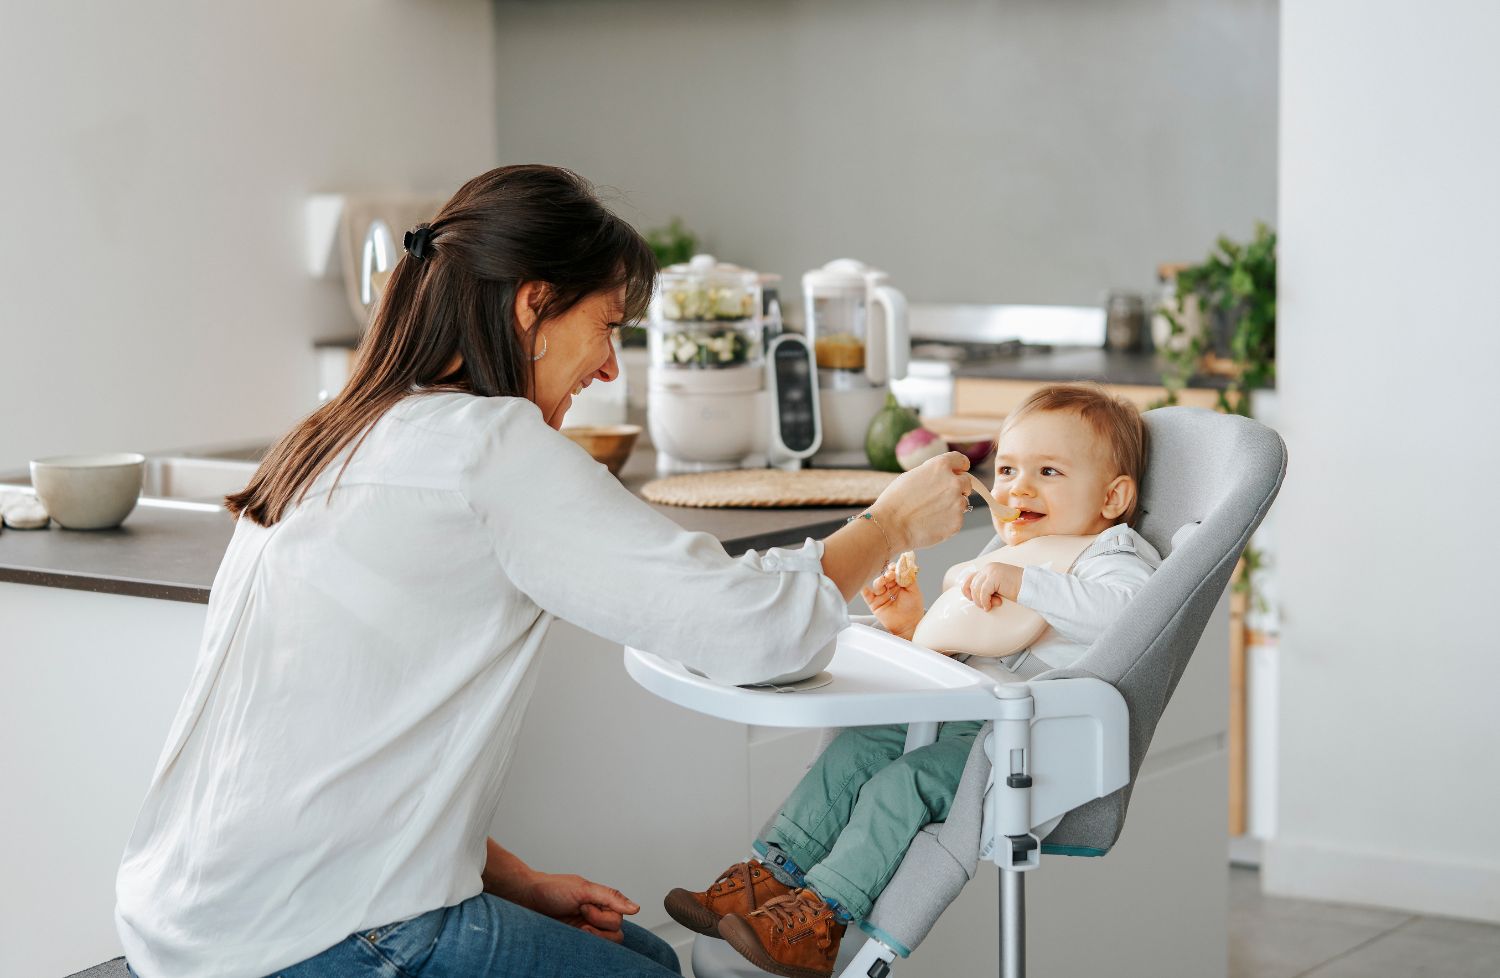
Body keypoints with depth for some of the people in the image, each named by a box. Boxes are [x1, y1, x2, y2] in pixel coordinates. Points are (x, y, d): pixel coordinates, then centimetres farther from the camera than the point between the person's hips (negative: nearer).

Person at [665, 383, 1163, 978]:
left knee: (902, 784, -23)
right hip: (961, 718, 9)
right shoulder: (1001, 558, 25)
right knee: (854, 751, -2)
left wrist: (1022, 583, -34)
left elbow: (1119, 608, -28)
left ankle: (821, 915, -21)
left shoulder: (1114, 557, -3)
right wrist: (913, 625, 13)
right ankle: (773, 873, 2)